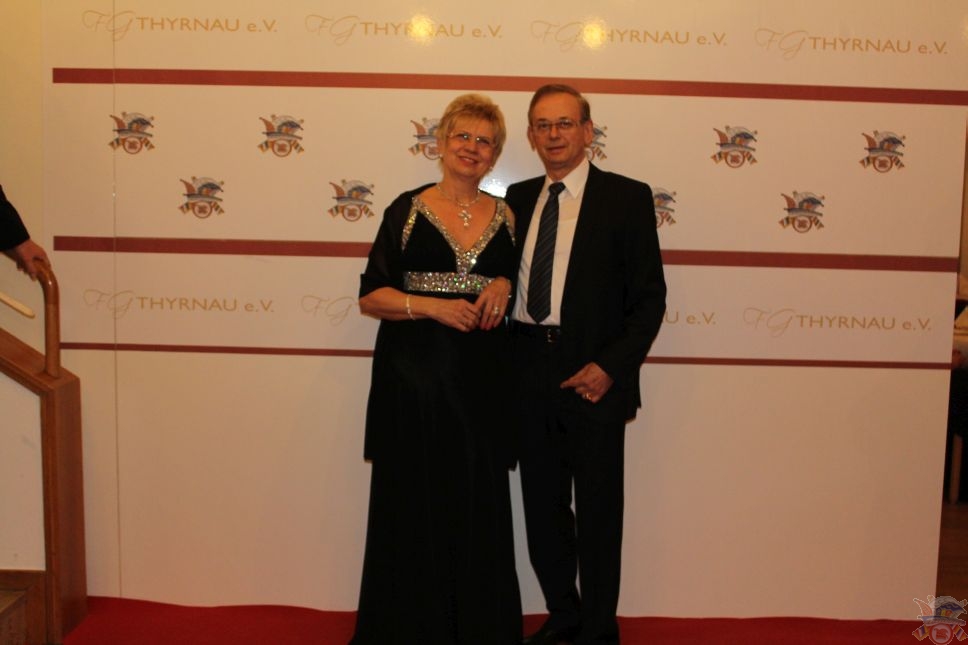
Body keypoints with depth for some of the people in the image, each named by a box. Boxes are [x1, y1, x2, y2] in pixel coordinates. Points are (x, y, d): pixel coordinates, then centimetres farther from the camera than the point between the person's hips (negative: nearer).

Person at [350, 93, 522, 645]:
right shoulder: (408, 210, 2)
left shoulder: (506, 217, 9)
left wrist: (504, 287, -1)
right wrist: (430, 305, -16)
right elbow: (371, 296, -1)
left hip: (481, 378, 2)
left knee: (480, 507, 6)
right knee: (413, 505, 3)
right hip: (415, 375, -2)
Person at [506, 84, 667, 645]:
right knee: (542, 506, 14)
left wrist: (610, 366, -14)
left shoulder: (627, 197, -2)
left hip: (594, 375, -4)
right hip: (530, 374, 5)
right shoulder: (518, 199, 12)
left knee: (598, 511, 6)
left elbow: (650, 297, -5)